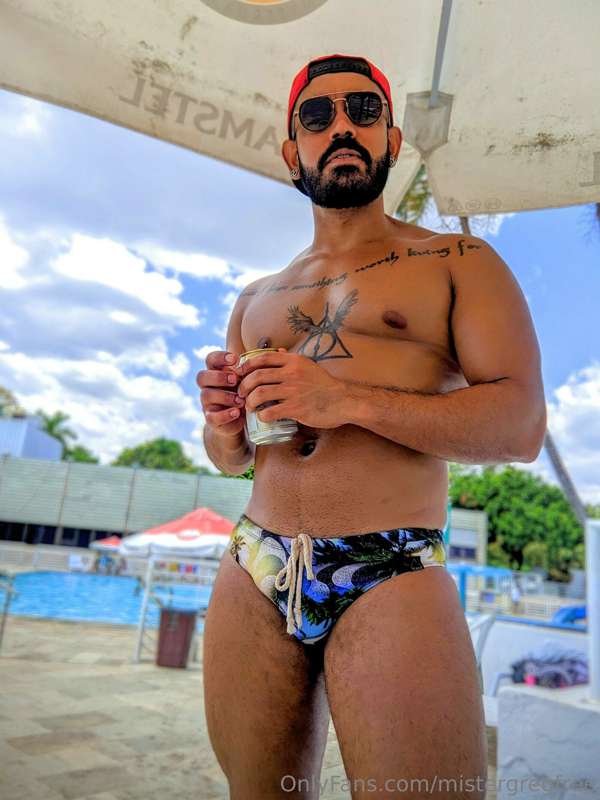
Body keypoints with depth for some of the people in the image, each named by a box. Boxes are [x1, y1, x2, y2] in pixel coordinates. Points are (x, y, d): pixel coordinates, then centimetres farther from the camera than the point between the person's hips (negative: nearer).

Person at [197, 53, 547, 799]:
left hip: (390, 579, -4)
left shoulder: (458, 260, 4)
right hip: (251, 575, 5)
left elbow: (521, 424, -7)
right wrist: (223, 423, -4)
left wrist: (348, 402, -18)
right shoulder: (256, 300, 17)